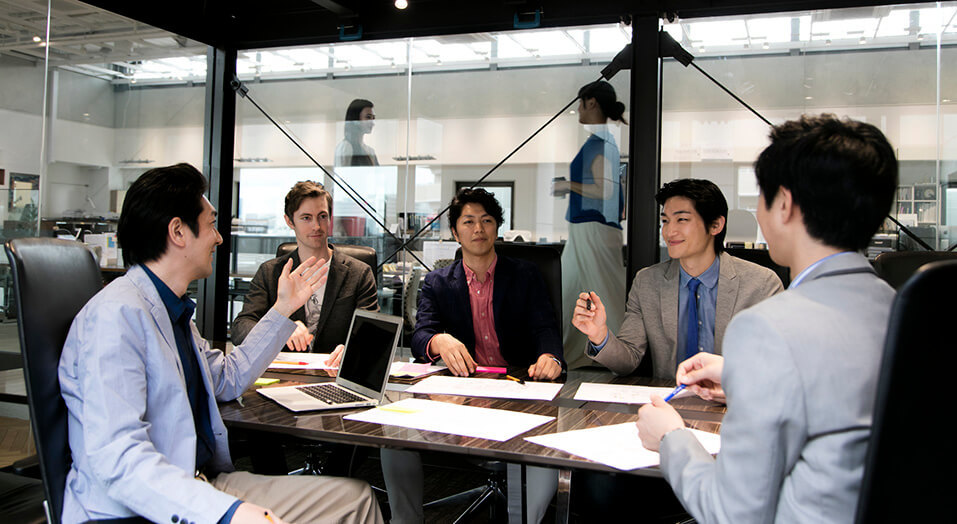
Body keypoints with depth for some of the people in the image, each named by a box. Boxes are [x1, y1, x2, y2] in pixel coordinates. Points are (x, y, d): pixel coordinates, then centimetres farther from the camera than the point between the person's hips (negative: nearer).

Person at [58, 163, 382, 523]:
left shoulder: (174, 311, 13)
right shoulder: (117, 315, -17)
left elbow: (228, 379, 29)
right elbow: (114, 457, -26)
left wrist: (284, 308, 27)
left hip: (200, 485, 9)